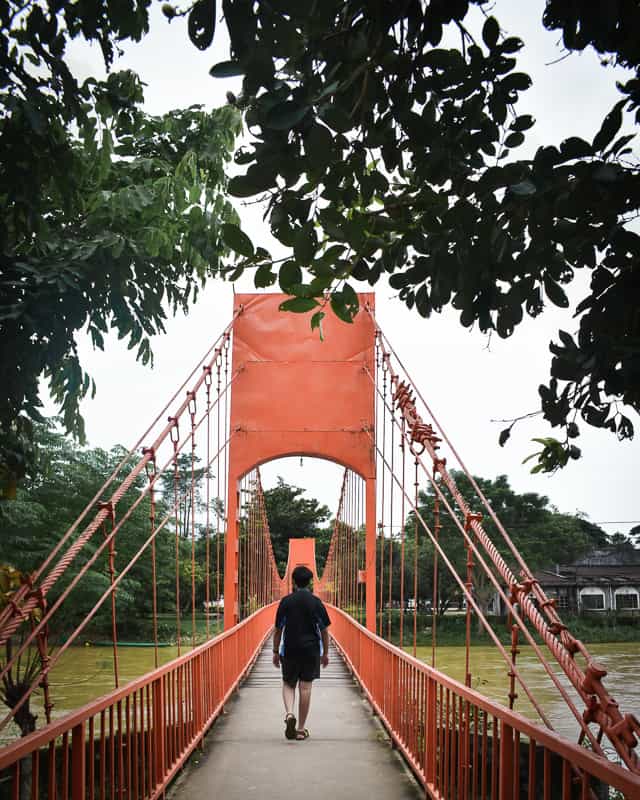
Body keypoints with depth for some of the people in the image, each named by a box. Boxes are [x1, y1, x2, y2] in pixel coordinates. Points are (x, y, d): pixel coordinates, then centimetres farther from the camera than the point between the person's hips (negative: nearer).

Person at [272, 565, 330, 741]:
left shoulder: (286, 601, -3)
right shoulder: (316, 602, -2)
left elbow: (278, 630, 0)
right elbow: (324, 631, 1)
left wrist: (275, 652, 11)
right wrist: (325, 653, 11)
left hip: (289, 649, 0)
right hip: (311, 650, 0)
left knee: (288, 684, 14)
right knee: (305, 687, 4)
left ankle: (289, 713, -11)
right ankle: (301, 729, 8)